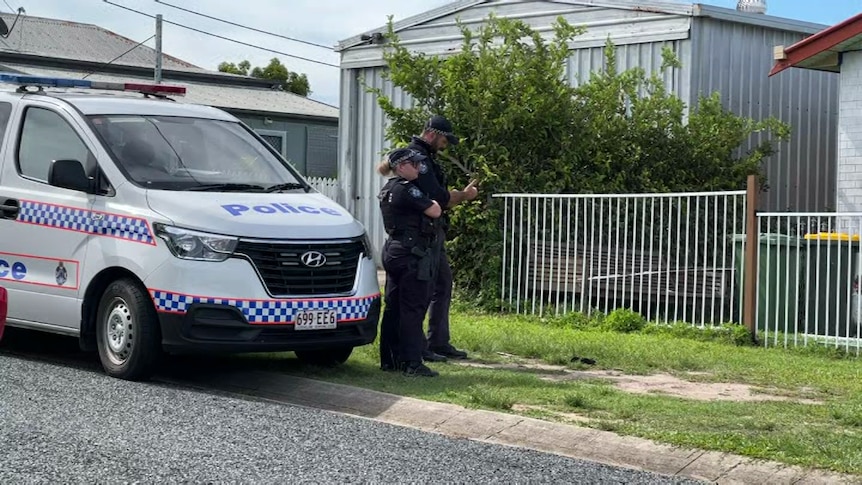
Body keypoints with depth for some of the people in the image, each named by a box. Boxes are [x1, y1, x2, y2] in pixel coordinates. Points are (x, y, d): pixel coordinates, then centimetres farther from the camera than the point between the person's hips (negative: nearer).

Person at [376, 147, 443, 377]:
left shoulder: (387, 190, 15)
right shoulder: (407, 190, -15)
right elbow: (435, 211, -16)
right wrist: (431, 202, 4)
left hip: (393, 251, 10)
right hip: (411, 253, -10)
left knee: (393, 307, 12)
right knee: (413, 308, -7)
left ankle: (389, 359, 17)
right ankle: (412, 363, -8)